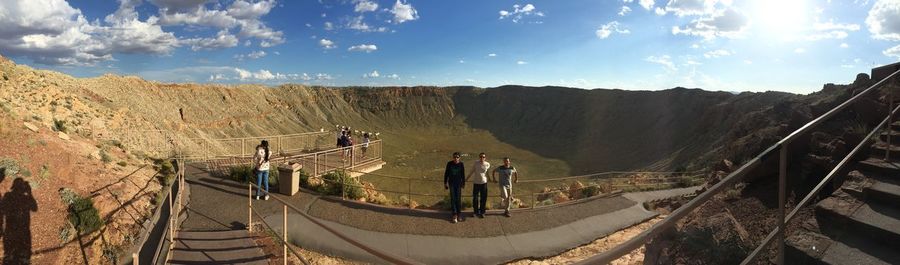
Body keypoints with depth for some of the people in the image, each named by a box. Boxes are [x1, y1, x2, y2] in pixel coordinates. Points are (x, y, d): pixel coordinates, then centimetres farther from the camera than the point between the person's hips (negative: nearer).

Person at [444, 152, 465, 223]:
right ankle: (454, 215, -2)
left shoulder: (461, 164, -6)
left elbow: (463, 174, 4)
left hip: (458, 183, 0)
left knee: (458, 199, 3)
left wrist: (463, 183, 7)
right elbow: (446, 174, 1)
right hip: (451, 183, 0)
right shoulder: (449, 164, -6)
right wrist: (445, 183, 1)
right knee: (453, 199, -4)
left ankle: (458, 214, 16)